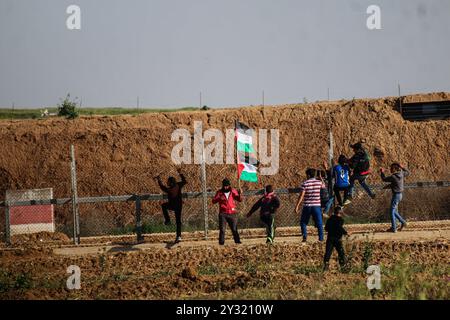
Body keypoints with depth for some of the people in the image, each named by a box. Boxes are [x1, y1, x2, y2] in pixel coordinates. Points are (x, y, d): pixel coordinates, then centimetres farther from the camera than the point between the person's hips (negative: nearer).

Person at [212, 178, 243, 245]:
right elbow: (213, 201, -2)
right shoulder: (220, 192, 5)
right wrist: (219, 198, -22)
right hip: (223, 214, -1)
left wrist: (240, 194, -20)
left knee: (234, 229, 3)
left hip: (232, 214, 1)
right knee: (222, 229, -6)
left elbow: (240, 199, 1)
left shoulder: (233, 191, 7)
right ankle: (221, 242, -4)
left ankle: (237, 241, 11)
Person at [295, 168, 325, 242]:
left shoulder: (305, 184, -6)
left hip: (307, 206, -2)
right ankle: (321, 238, 3)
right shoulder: (319, 182, 3)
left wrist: (297, 206, -9)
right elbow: (323, 186, 28)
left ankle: (304, 237, 1)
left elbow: (301, 196, -11)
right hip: (317, 206, 2)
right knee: (319, 223, 7)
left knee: (303, 222, 11)